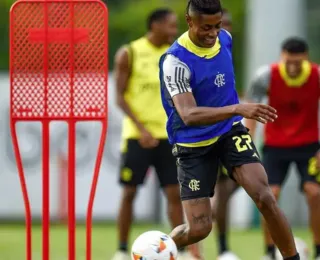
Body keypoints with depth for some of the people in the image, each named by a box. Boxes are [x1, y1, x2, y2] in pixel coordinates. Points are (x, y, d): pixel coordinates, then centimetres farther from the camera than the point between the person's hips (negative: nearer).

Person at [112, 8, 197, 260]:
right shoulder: (129, 54, -4)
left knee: (175, 193, -1)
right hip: (138, 134, -4)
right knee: (129, 193, -1)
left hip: (168, 135, 4)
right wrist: (141, 128, -17)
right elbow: (120, 97, -7)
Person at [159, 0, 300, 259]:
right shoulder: (175, 61, -25)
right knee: (199, 228, -6)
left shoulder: (225, 38, -3)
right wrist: (237, 108, -47)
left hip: (230, 131, 4)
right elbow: (188, 115, -36)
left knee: (265, 197, -19)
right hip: (194, 145, -4)